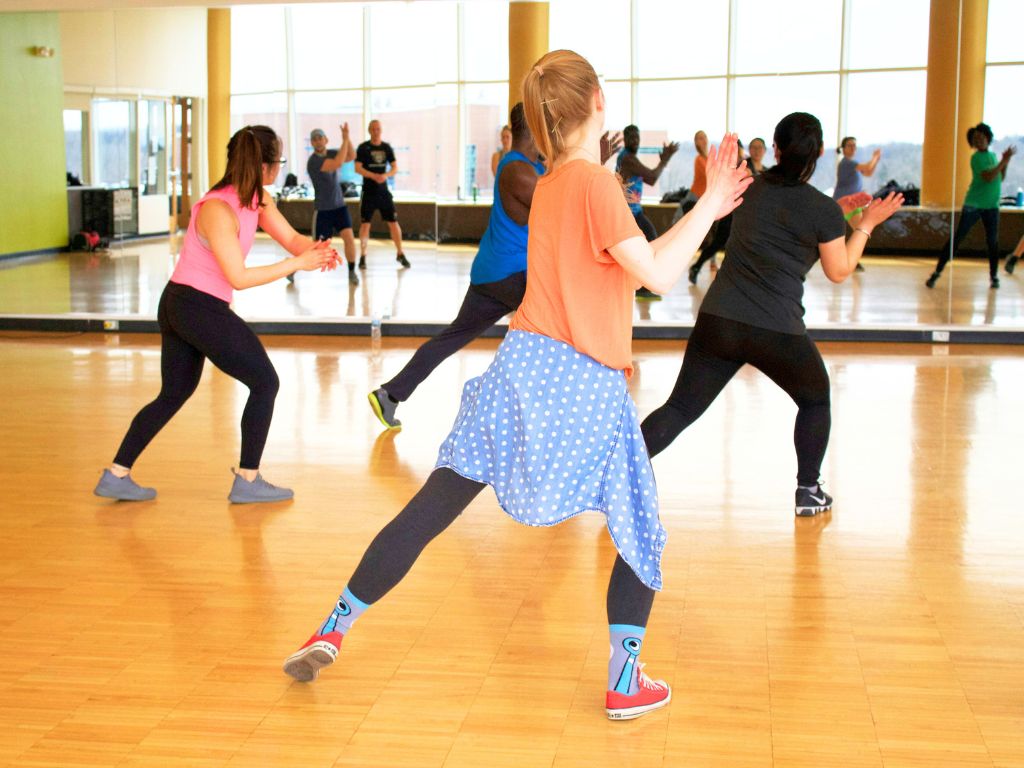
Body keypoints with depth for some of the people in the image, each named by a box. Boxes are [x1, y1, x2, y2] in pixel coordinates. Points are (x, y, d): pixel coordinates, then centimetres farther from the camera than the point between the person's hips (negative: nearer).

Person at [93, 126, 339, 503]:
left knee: (173, 395, 17)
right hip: (201, 308, -9)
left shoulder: (257, 200, 4)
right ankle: (247, 481, 9)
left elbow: (291, 238, 5)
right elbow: (239, 277, -24)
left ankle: (116, 475, 19)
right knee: (265, 383, 2)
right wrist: (297, 263, -24)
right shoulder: (217, 210, -22)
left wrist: (316, 249, -17)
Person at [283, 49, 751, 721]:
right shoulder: (595, 182, -10)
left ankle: (334, 632, 14)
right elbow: (657, 274, -14)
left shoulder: (550, 183, 14)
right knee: (641, 532, 13)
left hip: (523, 365, 7)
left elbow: (632, 259, 20)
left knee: (432, 508, 10)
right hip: (587, 389, -6)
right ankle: (626, 683, 13)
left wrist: (705, 209, 21)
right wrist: (711, 206, -5)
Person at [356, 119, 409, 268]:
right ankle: (362, 257, 7)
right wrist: (374, 176, -23)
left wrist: (386, 175, -15)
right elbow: (358, 168, -11)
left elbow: (395, 167, 6)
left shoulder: (387, 147, 6)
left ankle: (400, 254, 15)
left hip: (383, 191, 3)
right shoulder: (363, 147, -4)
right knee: (365, 224, -2)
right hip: (368, 191, -3)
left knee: (394, 222, 2)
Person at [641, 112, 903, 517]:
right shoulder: (822, 209, -6)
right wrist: (865, 224, 16)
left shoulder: (753, 188, 8)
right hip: (777, 331, -3)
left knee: (680, 408, 6)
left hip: (717, 320, 4)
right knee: (815, 400, 24)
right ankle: (808, 491, 26)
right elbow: (839, 271, 6)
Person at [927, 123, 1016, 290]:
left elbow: (1000, 178, 14)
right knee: (956, 239, -5)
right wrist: (1003, 162, -19)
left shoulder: (992, 156, 12)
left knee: (992, 241, 4)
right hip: (973, 205, -5)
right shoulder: (977, 158, -9)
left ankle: (994, 276, 16)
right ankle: (937, 272, -2)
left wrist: (1005, 162, 2)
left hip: (991, 206, 6)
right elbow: (988, 178, -21)